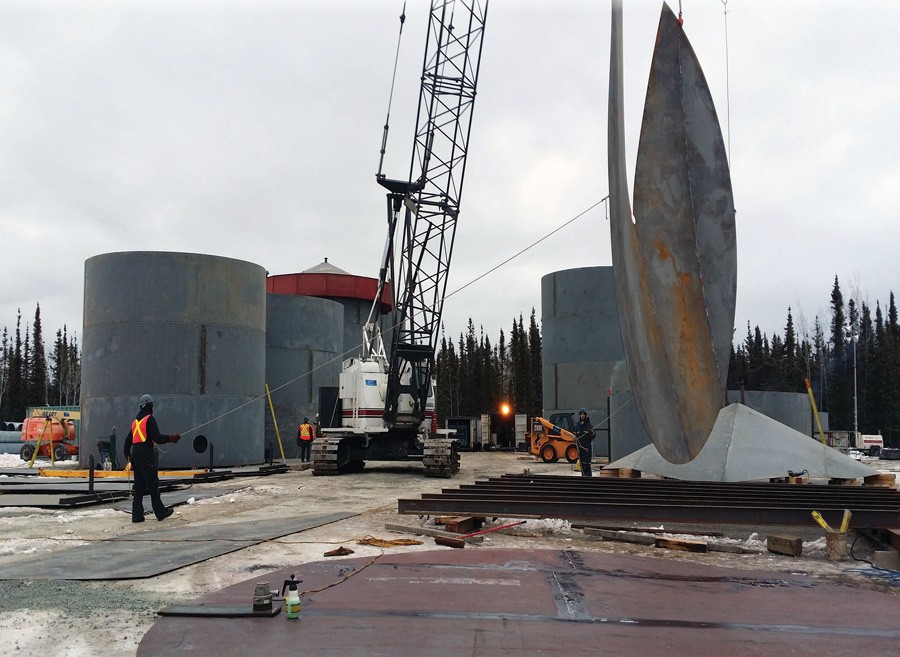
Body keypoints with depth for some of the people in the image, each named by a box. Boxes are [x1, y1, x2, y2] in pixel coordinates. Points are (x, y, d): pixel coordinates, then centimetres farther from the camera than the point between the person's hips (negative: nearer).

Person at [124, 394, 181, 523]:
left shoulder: (135, 422, 17)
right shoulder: (150, 419, -7)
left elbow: (127, 441, 23)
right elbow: (157, 438, -18)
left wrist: (128, 458, 33)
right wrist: (172, 438, -7)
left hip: (135, 457, 8)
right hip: (146, 457, -8)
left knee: (138, 487, 9)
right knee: (153, 485, -2)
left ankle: (137, 515, 7)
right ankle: (160, 512, 3)